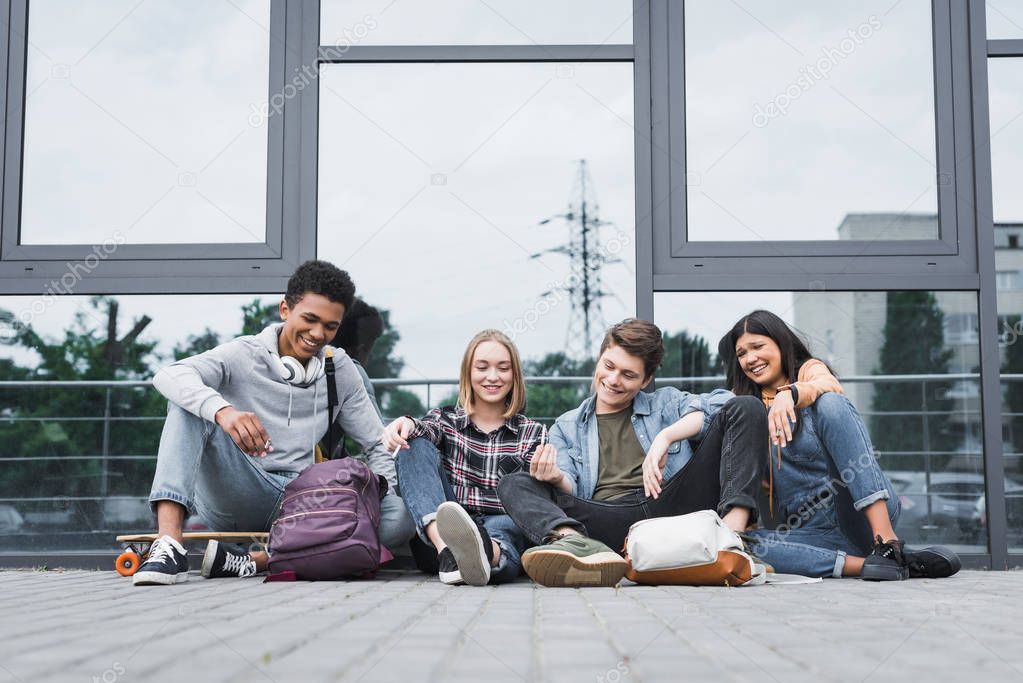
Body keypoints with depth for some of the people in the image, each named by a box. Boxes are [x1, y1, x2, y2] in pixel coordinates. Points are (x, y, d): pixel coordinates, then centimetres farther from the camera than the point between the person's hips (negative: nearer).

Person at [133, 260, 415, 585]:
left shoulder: (340, 370, 11)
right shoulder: (244, 355, 0)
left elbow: (379, 445, 12)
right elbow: (169, 375, -18)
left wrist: (377, 493, -9)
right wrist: (223, 410, -38)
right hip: (236, 496, -2)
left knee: (399, 518, -23)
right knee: (191, 400, -21)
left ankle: (253, 561, -29)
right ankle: (169, 544, -36)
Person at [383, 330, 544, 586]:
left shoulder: (532, 433, 16)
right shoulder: (445, 419, 17)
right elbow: (426, 429, -6)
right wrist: (407, 425, -31)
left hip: (503, 535, -1)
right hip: (440, 532, 1)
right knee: (414, 447, -18)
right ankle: (446, 548, -41)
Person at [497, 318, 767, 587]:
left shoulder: (665, 403, 24)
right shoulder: (566, 428, 25)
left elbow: (721, 402, 3)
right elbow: (571, 494, 11)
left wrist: (665, 437, -11)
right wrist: (558, 480, -14)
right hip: (606, 520, 0)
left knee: (746, 407, -12)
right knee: (514, 485, -18)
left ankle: (732, 535, -33)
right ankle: (577, 545, -49)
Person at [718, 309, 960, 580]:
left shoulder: (810, 369, 9)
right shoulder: (747, 405, 21)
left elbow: (827, 385, -17)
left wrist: (789, 393, -37)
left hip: (868, 516, -3)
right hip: (813, 531, 3)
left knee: (830, 403, -25)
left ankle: (886, 539, -37)